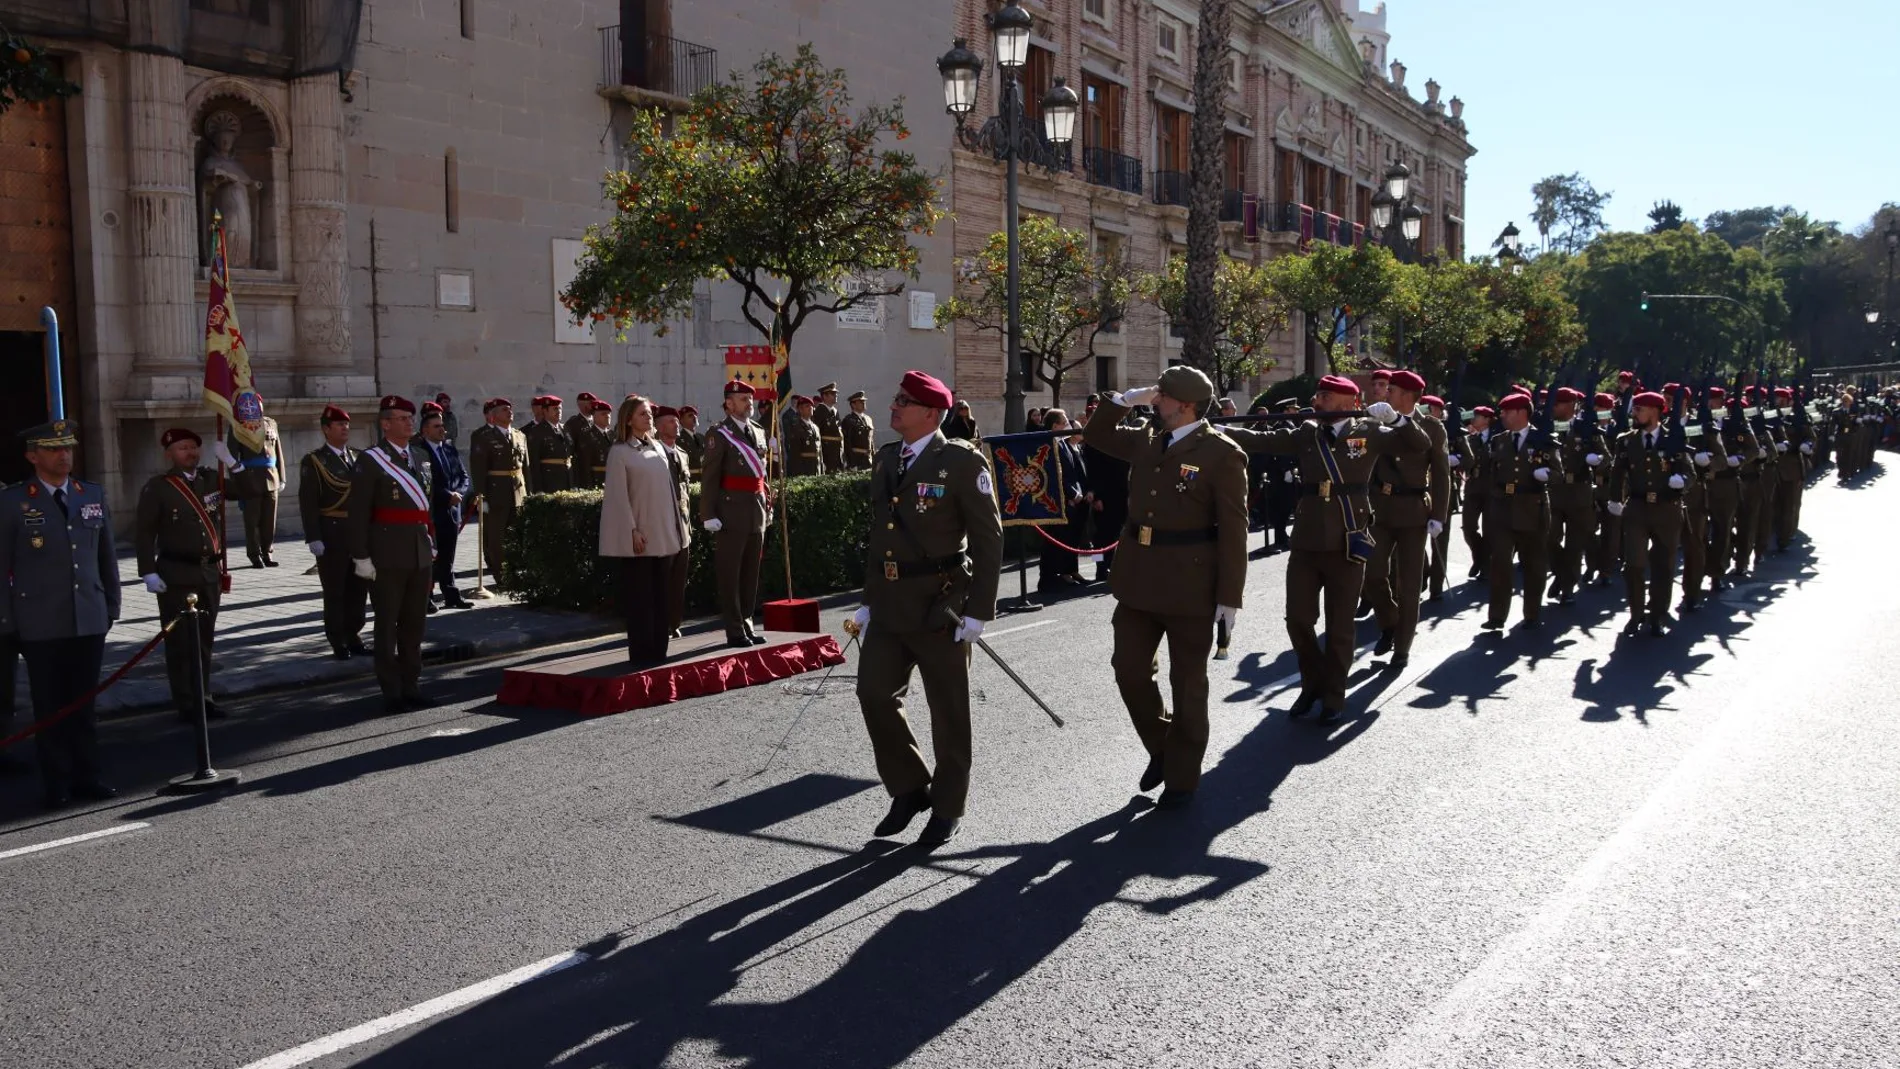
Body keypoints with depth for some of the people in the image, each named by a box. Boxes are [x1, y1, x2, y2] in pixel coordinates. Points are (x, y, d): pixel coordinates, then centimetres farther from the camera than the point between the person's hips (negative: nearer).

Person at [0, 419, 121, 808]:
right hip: (40, 626, -3)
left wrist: (111, 606, 10)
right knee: (49, 707, 6)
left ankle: (86, 776, 19)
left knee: (83, 704, 10)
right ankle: (56, 784, 14)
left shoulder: (93, 495, 8)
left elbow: (108, 556, 13)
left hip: (90, 621, 3)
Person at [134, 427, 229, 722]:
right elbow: (143, 532, -7)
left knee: (204, 639, 11)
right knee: (180, 641, 1)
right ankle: (185, 704, 7)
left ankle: (203, 697, 20)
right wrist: (149, 572, -13)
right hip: (176, 575, -5)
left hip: (210, 572, 5)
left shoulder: (212, 478, 9)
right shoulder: (157, 487, -5)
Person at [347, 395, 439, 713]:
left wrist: (431, 543, 15)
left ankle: (412, 687, 19)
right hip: (388, 556, -6)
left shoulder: (417, 457, 14)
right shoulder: (370, 460, -7)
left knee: (414, 624, 11)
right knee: (388, 625, 3)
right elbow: (358, 512, -11)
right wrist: (361, 556, -15)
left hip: (420, 553, 6)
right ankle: (392, 692, 8)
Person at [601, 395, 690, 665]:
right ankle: (641, 652, 4)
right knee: (639, 594, -1)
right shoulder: (620, 452, -5)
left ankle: (658, 649, 15)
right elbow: (619, 495, -9)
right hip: (638, 536, -5)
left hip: (663, 534, 6)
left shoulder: (660, 448, 12)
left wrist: (678, 527, 11)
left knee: (660, 594, 9)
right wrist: (633, 531, -15)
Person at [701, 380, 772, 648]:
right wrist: (709, 515, -16)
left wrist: (766, 504, 15)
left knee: (751, 574, 12)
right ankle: (735, 632, 5)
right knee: (730, 575, 0)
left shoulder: (757, 432, 14)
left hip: (756, 513, 7)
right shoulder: (719, 434, -7)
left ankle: (747, 626, 20)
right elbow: (710, 478, -11)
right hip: (731, 513, -7)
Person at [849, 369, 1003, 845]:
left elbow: (988, 538, -11)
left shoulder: (962, 461, -10)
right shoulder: (886, 459, 10)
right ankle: (909, 788, 23)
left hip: (940, 606, -6)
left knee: (948, 711, 6)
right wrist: (869, 600, 14)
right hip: (889, 605, 6)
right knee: (874, 694, 2)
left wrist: (978, 610, -14)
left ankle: (947, 807, 22)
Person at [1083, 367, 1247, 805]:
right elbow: (1095, 435, 22)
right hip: (1139, 577, 6)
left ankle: (1182, 777, 20)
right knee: (1129, 670, 9)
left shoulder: (1221, 452, -11)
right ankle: (1161, 748, 32)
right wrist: (1124, 400, 5)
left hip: (1190, 582, -6)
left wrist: (1230, 596, -14)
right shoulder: (1146, 440, 8)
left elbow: (1233, 529, -12)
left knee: (1187, 682, 6)